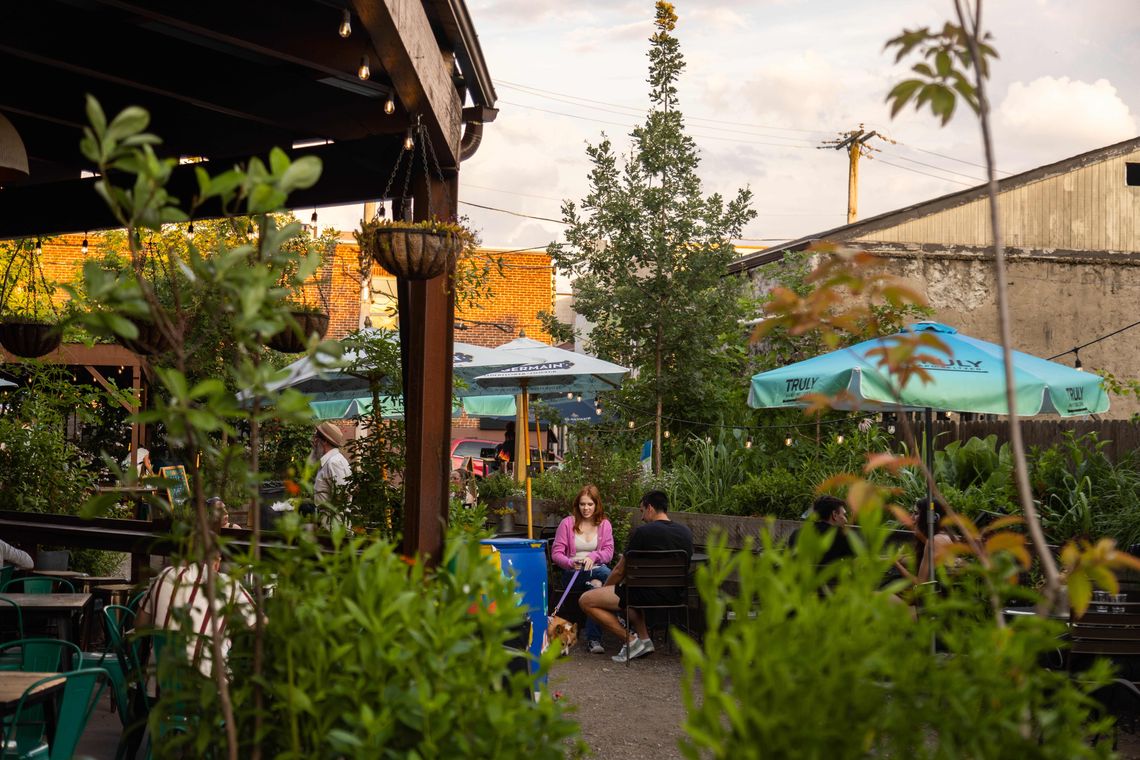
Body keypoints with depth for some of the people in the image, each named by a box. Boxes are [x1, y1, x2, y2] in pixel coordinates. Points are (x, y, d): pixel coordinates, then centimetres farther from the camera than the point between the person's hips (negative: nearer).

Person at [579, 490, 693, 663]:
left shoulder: (642, 532, -11)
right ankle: (644, 638, 21)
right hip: (675, 595, 8)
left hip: (651, 595, -8)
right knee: (631, 591, 37)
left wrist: (604, 590, 17)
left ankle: (631, 641, -4)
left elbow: (620, 571, -3)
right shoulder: (686, 533, 8)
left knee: (586, 601, -2)